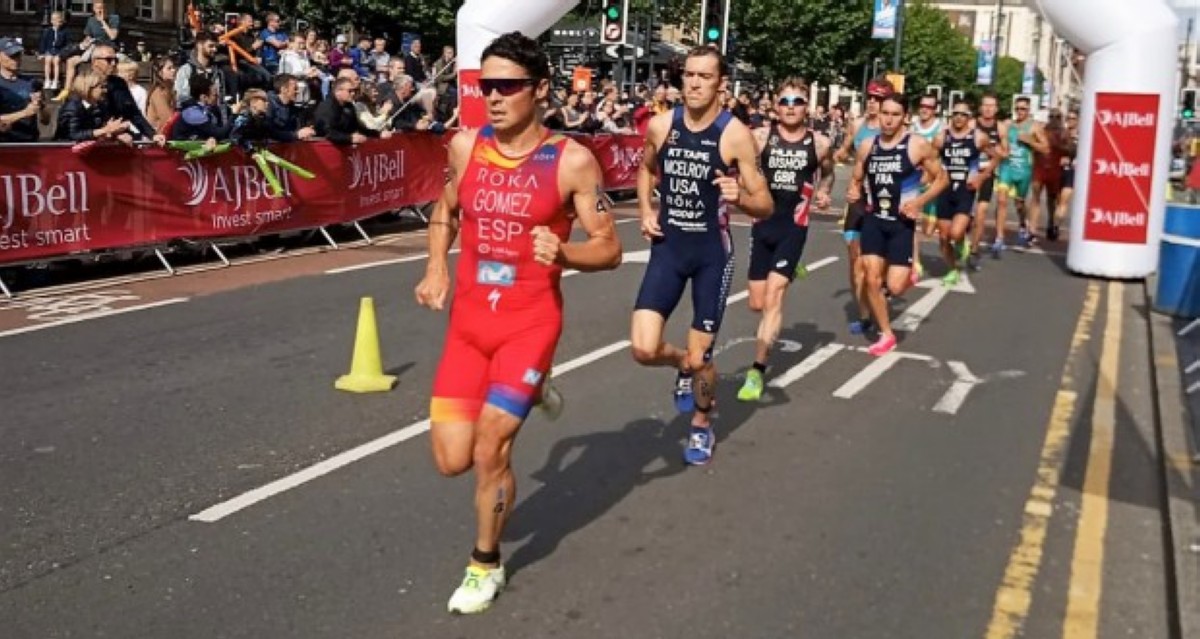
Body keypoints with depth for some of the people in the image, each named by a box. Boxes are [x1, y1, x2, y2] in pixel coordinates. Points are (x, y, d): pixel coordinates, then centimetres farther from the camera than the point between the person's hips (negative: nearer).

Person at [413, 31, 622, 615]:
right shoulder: (465, 146, 0)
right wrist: (436, 269, 3)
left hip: (531, 322, -4)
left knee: (489, 451, -9)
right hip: (468, 320, 4)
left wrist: (562, 253, -25)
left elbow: (609, 249, -6)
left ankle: (486, 565, 19)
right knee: (451, 461, 2)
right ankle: (523, 395, 35)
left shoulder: (572, 161, -11)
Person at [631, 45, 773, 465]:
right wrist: (646, 210, 4)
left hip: (712, 252, -3)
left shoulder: (735, 135, -12)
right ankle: (684, 366, 27)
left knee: (700, 357, 4)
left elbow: (765, 206, -8)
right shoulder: (660, 126, -2)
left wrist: (739, 197, -30)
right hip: (668, 246, 3)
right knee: (644, 349, -10)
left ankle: (702, 426, 34)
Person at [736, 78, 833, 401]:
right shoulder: (760, 136, -6)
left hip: (794, 226, -2)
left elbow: (828, 172, 20)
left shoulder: (820, 143, -2)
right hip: (762, 224, 2)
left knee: (772, 299, -12)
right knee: (757, 304, 12)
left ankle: (756, 371, -7)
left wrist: (824, 192, 5)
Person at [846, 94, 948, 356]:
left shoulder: (918, 145, -9)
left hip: (902, 222, -3)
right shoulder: (867, 146, 3)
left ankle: (911, 271, 28)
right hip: (874, 219, 4)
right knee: (871, 279, -2)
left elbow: (941, 178, -2)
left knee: (895, 287, -11)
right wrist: (854, 191, -8)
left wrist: (921, 200, -17)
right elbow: (856, 179, 15)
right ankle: (886, 335, 16)